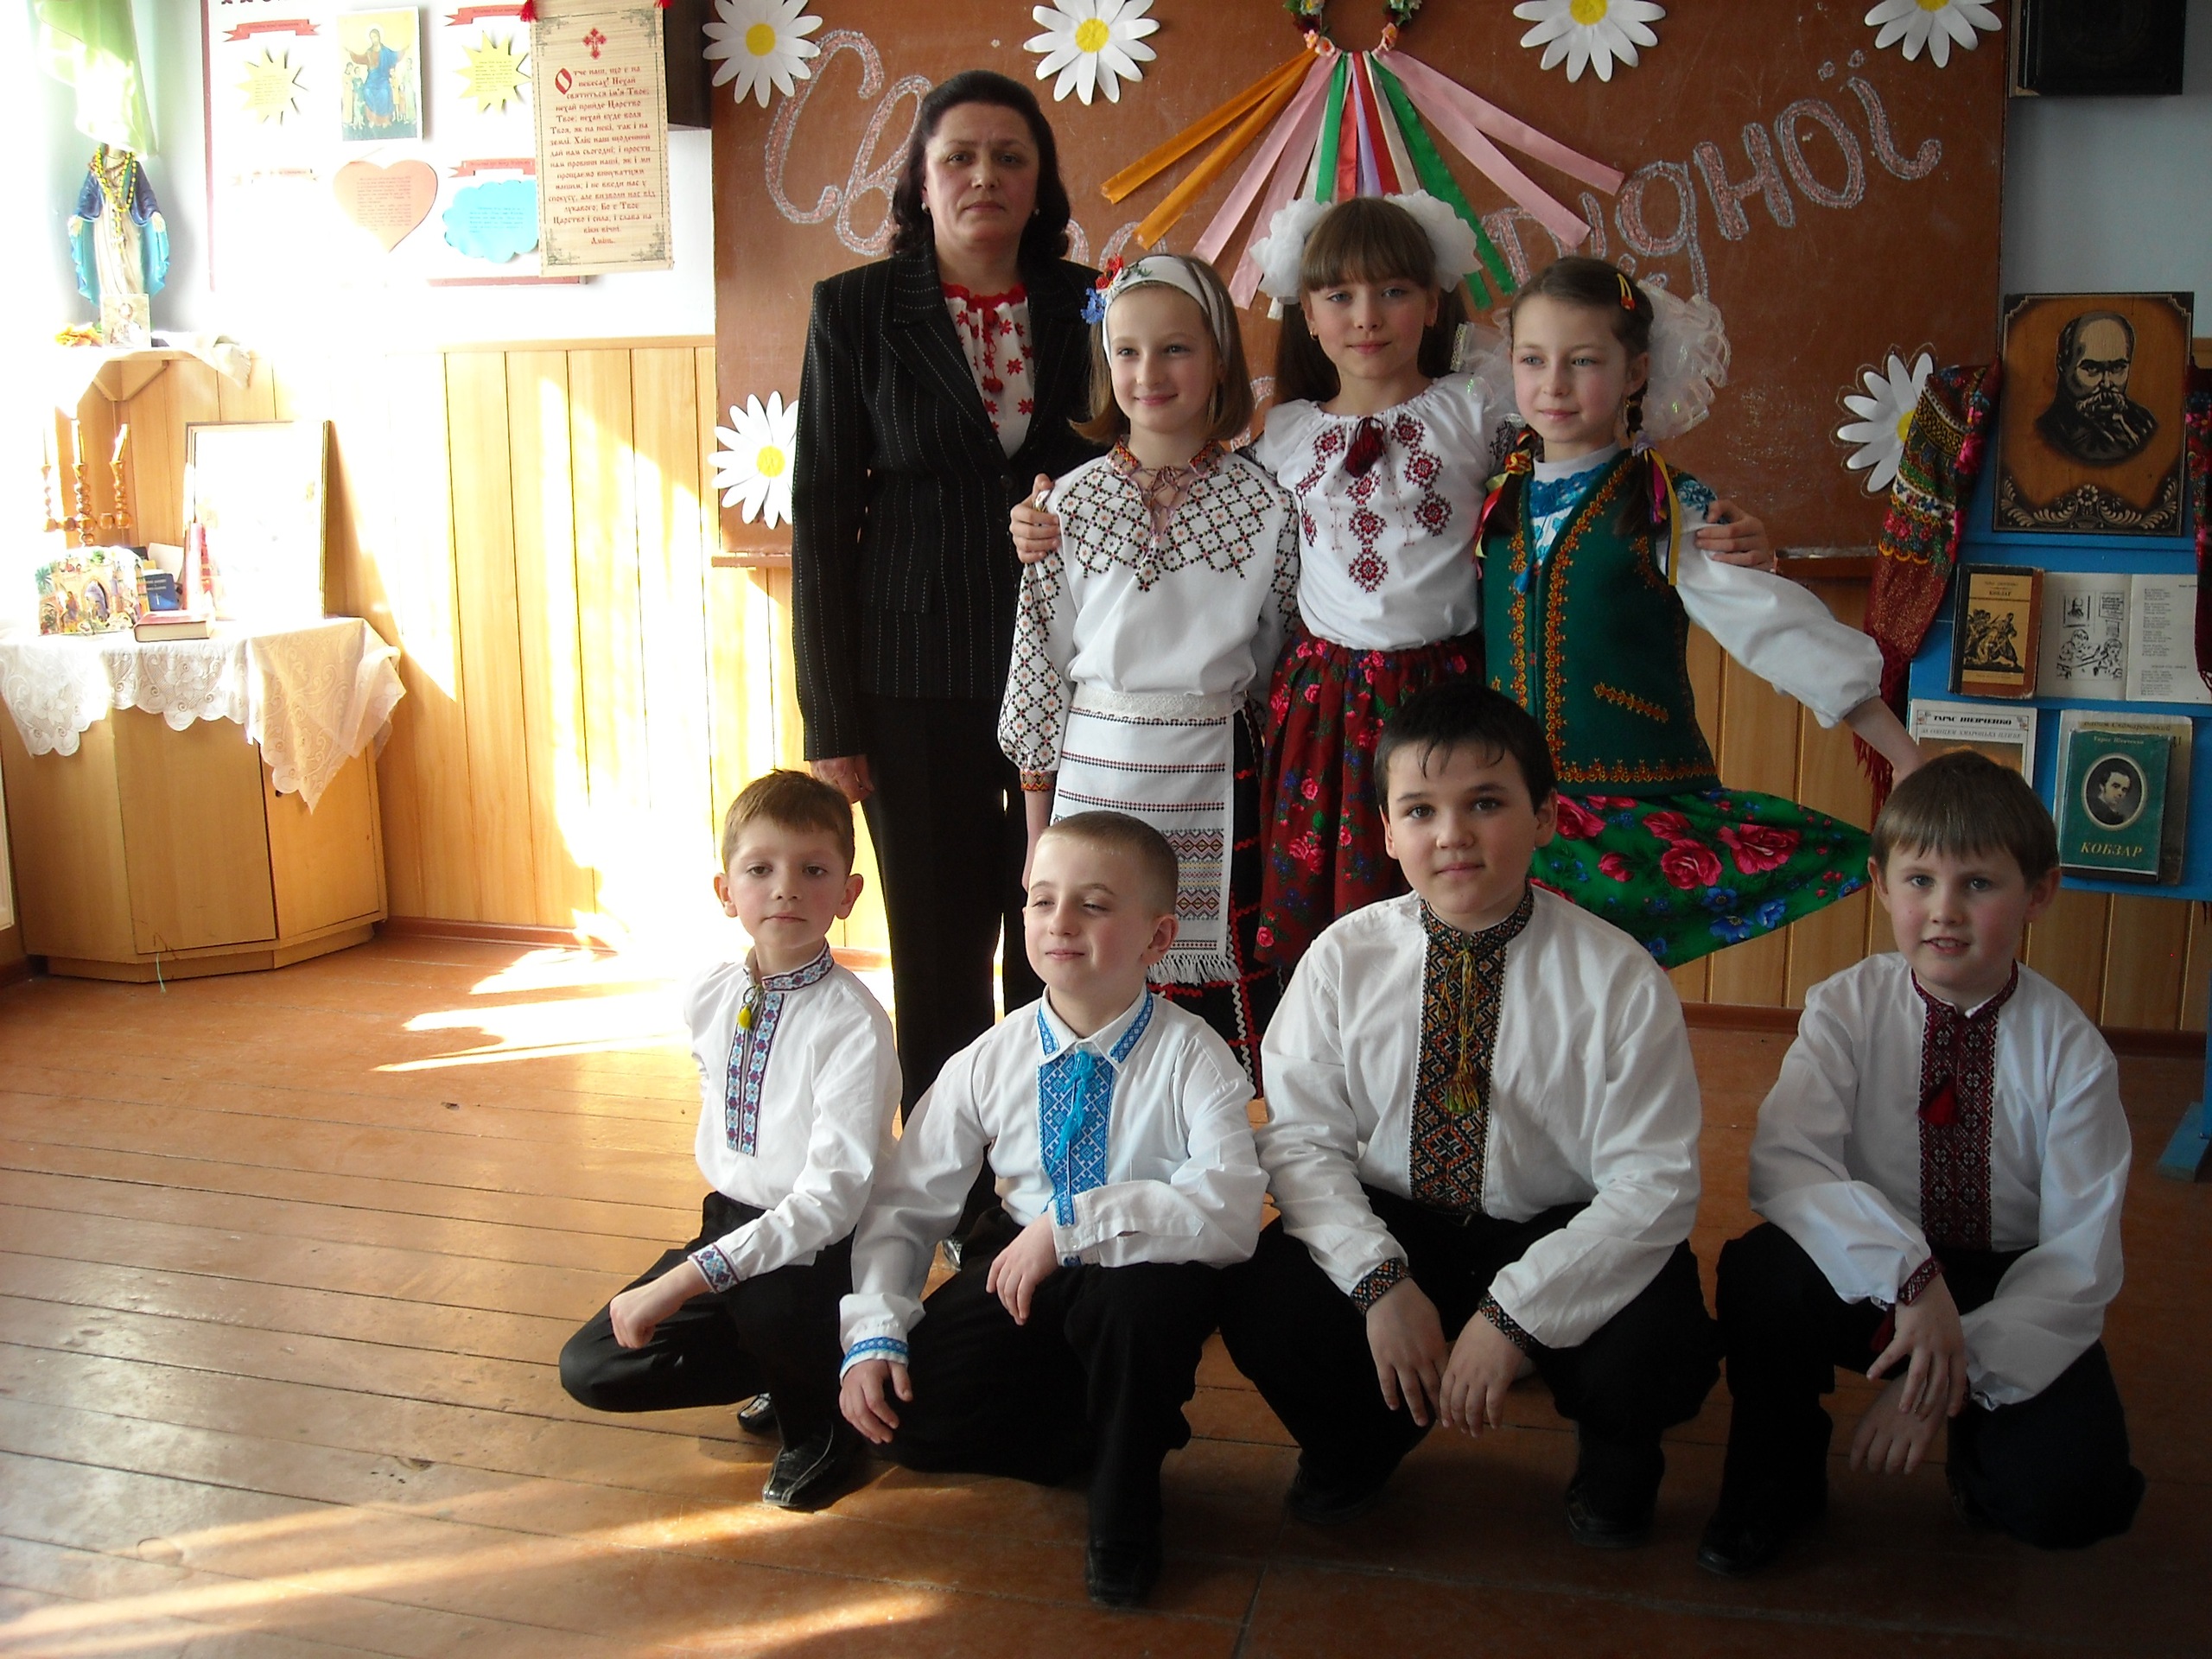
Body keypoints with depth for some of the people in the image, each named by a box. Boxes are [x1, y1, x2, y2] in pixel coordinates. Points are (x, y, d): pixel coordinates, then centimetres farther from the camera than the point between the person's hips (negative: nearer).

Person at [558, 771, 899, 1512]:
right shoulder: (708, 997, -1)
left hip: (819, 1252, -6)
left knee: (763, 1301, -38)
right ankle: (788, 1370, 12)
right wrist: (724, 1204, 13)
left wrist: (686, 1278, -31)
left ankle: (821, 1421, -4)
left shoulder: (855, 1026, -22)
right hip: (729, 1220, 7)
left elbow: (831, 1198, -28)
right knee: (589, 1368, -4)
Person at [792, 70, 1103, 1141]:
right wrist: (830, 722, -3)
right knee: (939, 947, 6)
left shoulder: (1089, 306, 6)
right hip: (916, 679, -1)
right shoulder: (855, 309, 1)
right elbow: (821, 516, 0)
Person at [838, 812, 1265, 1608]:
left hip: (1138, 1271, -3)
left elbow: (1231, 1209, -33)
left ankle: (1124, 1504, -8)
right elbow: (904, 1206, -1)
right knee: (906, 1413, -18)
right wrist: (873, 1333, -16)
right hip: (1019, 1269, 3)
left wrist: (1071, 1225, -36)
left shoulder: (1193, 1058, -17)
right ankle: (1098, 1434, 9)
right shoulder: (987, 1064, -6)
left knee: (1151, 1290, -38)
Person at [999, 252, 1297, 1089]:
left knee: (1224, 1009, 3)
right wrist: (1037, 827, 6)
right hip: (1093, 772, 1)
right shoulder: (1072, 501, 2)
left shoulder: (1261, 501, 0)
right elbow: (1038, 663, 5)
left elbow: (1279, 652, 8)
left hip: (1213, 776, 0)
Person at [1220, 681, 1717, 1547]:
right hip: (1388, 1228, 2)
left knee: (1662, 1351, -30)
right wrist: (1379, 1279, -22)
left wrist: (1514, 1314, -24)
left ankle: (1610, 1468, 13)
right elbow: (1301, 1137, -6)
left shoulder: (1620, 979, -13)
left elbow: (1654, 1182, -15)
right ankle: (1352, 1446, 14)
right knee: (1263, 1305, -25)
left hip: (1561, 1239, -1)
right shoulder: (1343, 959, -6)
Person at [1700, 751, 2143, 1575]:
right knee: (1762, 1275, -31)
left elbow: (2079, 1259, -13)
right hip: (1871, 1275, 1)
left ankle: (1978, 1433, 13)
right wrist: (1910, 1274, -37)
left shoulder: (2071, 1051, -11)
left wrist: (1951, 1374, -23)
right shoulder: (1845, 1010, -10)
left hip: (2013, 1287, 0)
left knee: (2065, 1498, -25)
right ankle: (1775, 1483, -2)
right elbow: (1783, 1165, -24)